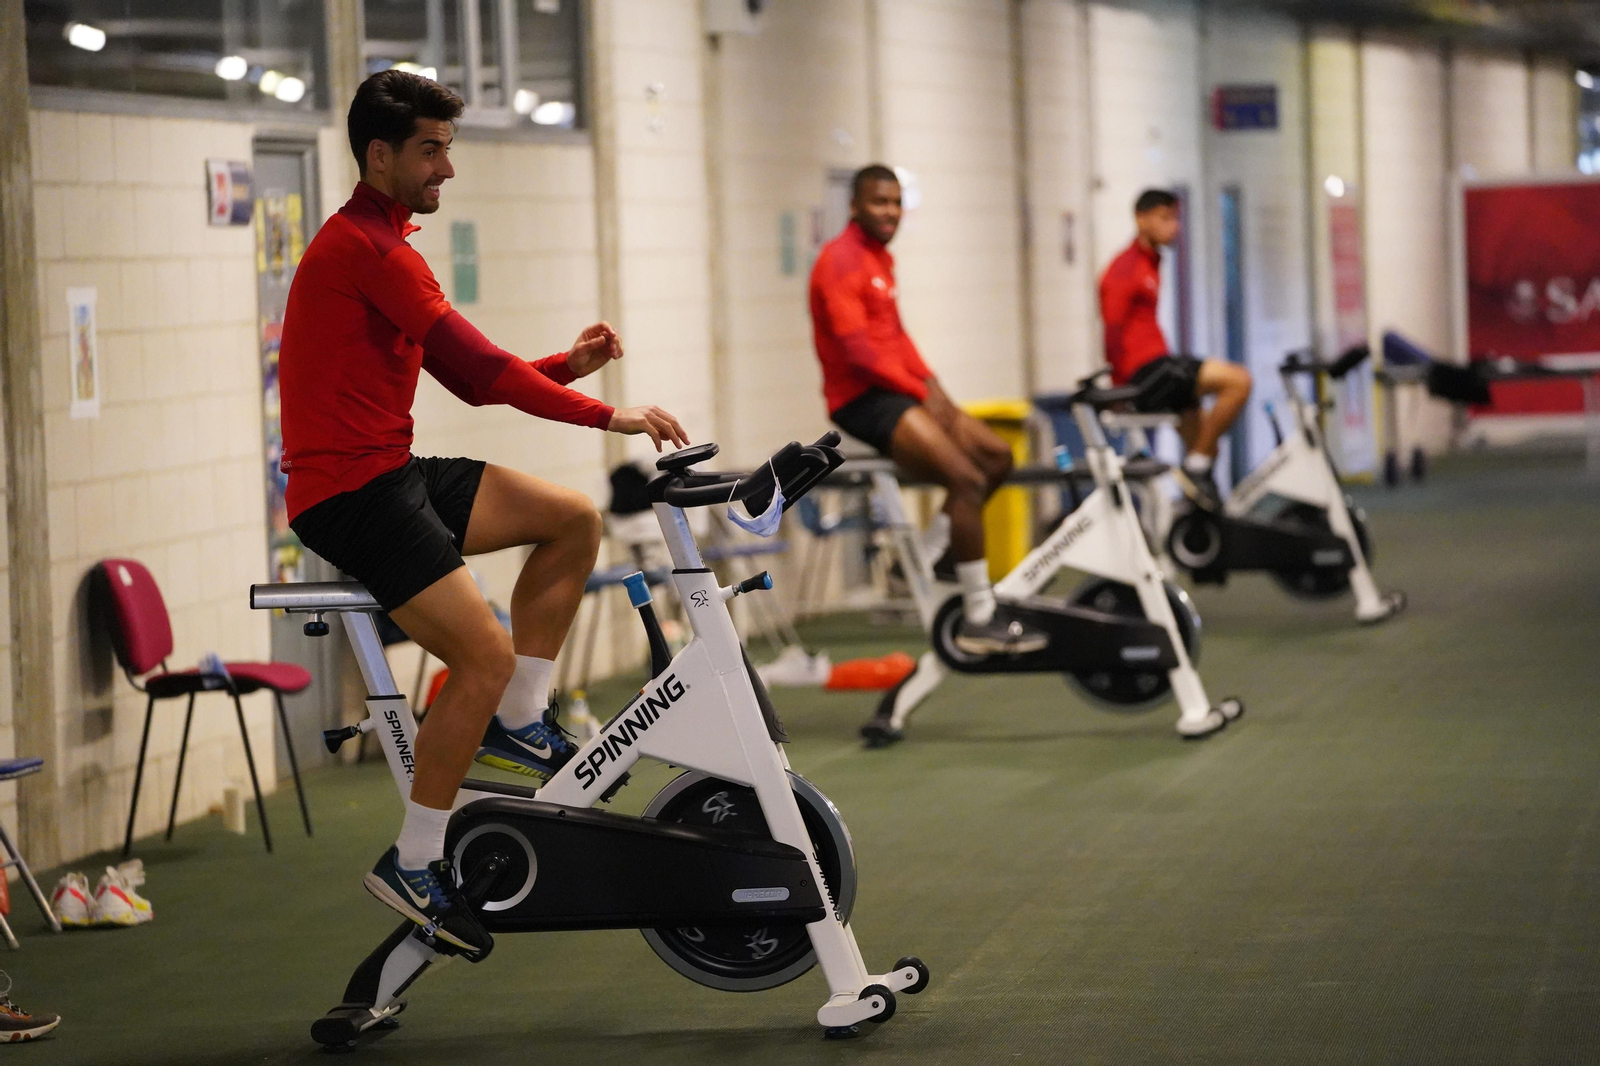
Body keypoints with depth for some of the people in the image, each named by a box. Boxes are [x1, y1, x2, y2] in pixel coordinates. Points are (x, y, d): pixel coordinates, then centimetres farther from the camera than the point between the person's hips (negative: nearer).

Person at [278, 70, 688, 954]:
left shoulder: (379, 244, 19)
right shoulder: (364, 247, -15)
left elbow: (469, 381, 18)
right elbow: (476, 367, -21)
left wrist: (567, 366, 3)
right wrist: (605, 416, -18)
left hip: (391, 474, 10)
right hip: (347, 492, -10)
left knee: (573, 520, 8)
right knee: (487, 657, -18)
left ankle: (518, 721, 10)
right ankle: (412, 865, -8)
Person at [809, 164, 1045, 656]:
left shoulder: (880, 256, 17)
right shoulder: (842, 261, -13)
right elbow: (856, 350, -19)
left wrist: (930, 382, 5)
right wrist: (921, 392, -14)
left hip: (900, 390, 10)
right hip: (862, 399, -10)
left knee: (997, 456, 12)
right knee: (967, 478, -23)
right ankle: (979, 619, -22)